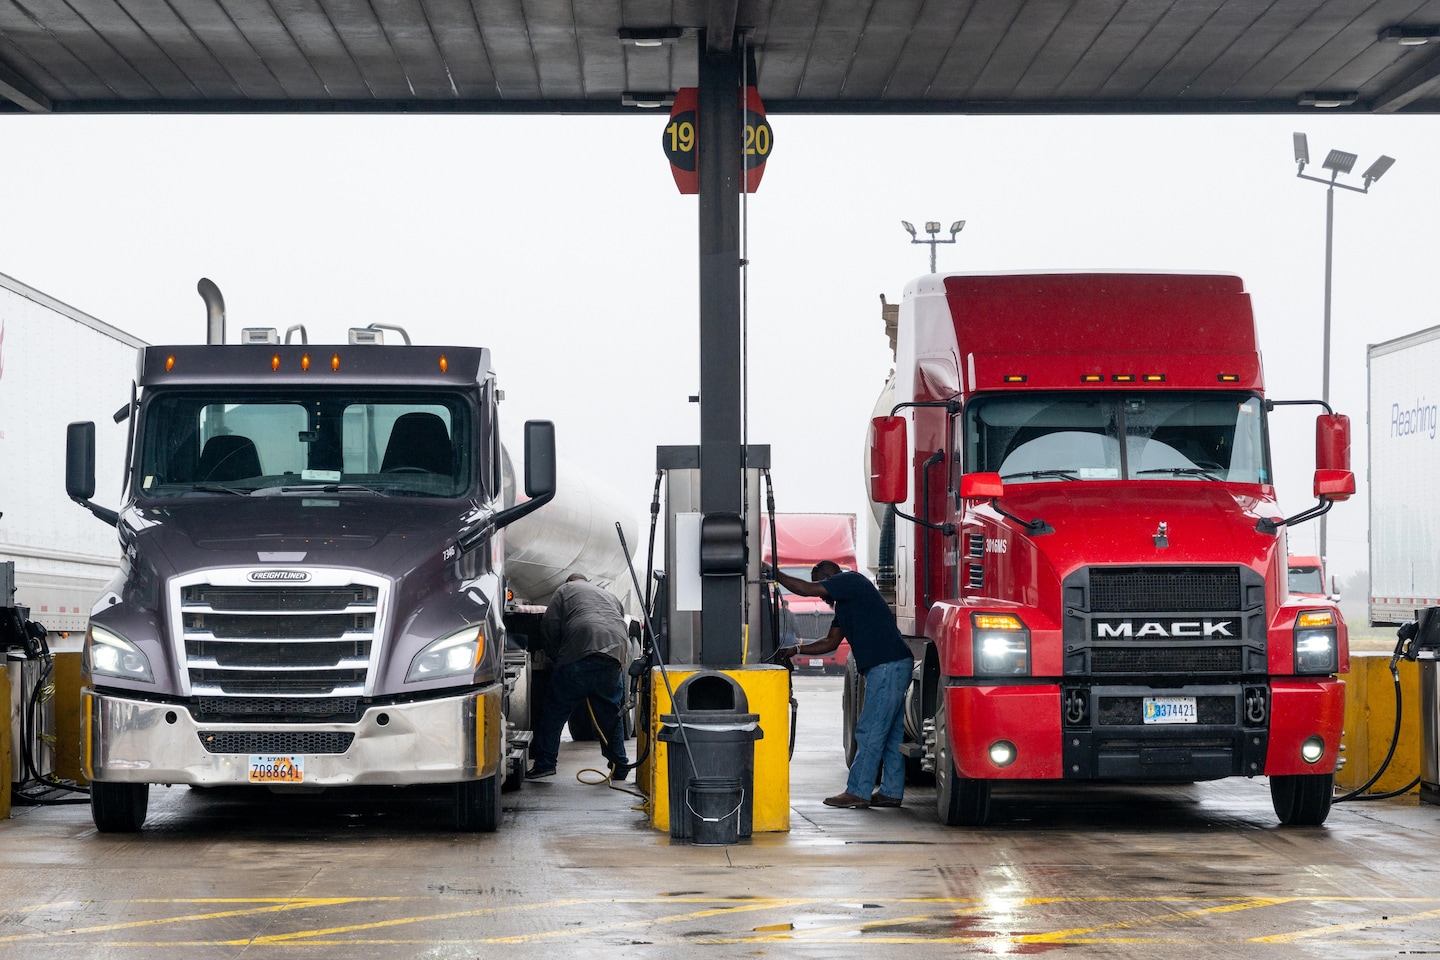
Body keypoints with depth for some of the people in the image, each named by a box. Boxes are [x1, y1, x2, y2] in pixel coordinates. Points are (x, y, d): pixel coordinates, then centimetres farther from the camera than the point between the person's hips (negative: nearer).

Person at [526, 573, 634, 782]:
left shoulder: (565, 590, 21)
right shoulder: (609, 596, 36)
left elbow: (550, 626, 9)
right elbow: (624, 630, 31)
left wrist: (556, 657, 20)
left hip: (581, 654, -5)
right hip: (615, 654, 5)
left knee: (557, 709, 2)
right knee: (611, 713, 14)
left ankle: (544, 763, -1)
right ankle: (620, 767, 14)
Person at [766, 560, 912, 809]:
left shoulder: (851, 581, -6)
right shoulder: (844, 604, 24)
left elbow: (806, 589, -13)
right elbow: (831, 642, 27)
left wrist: (775, 575, -2)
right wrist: (795, 650, 21)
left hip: (888, 666, -11)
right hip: (889, 667, 11)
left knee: (870, 732, -8)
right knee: (891, 734, 10)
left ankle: (858, 792, -7)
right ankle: (891, 792, 13)